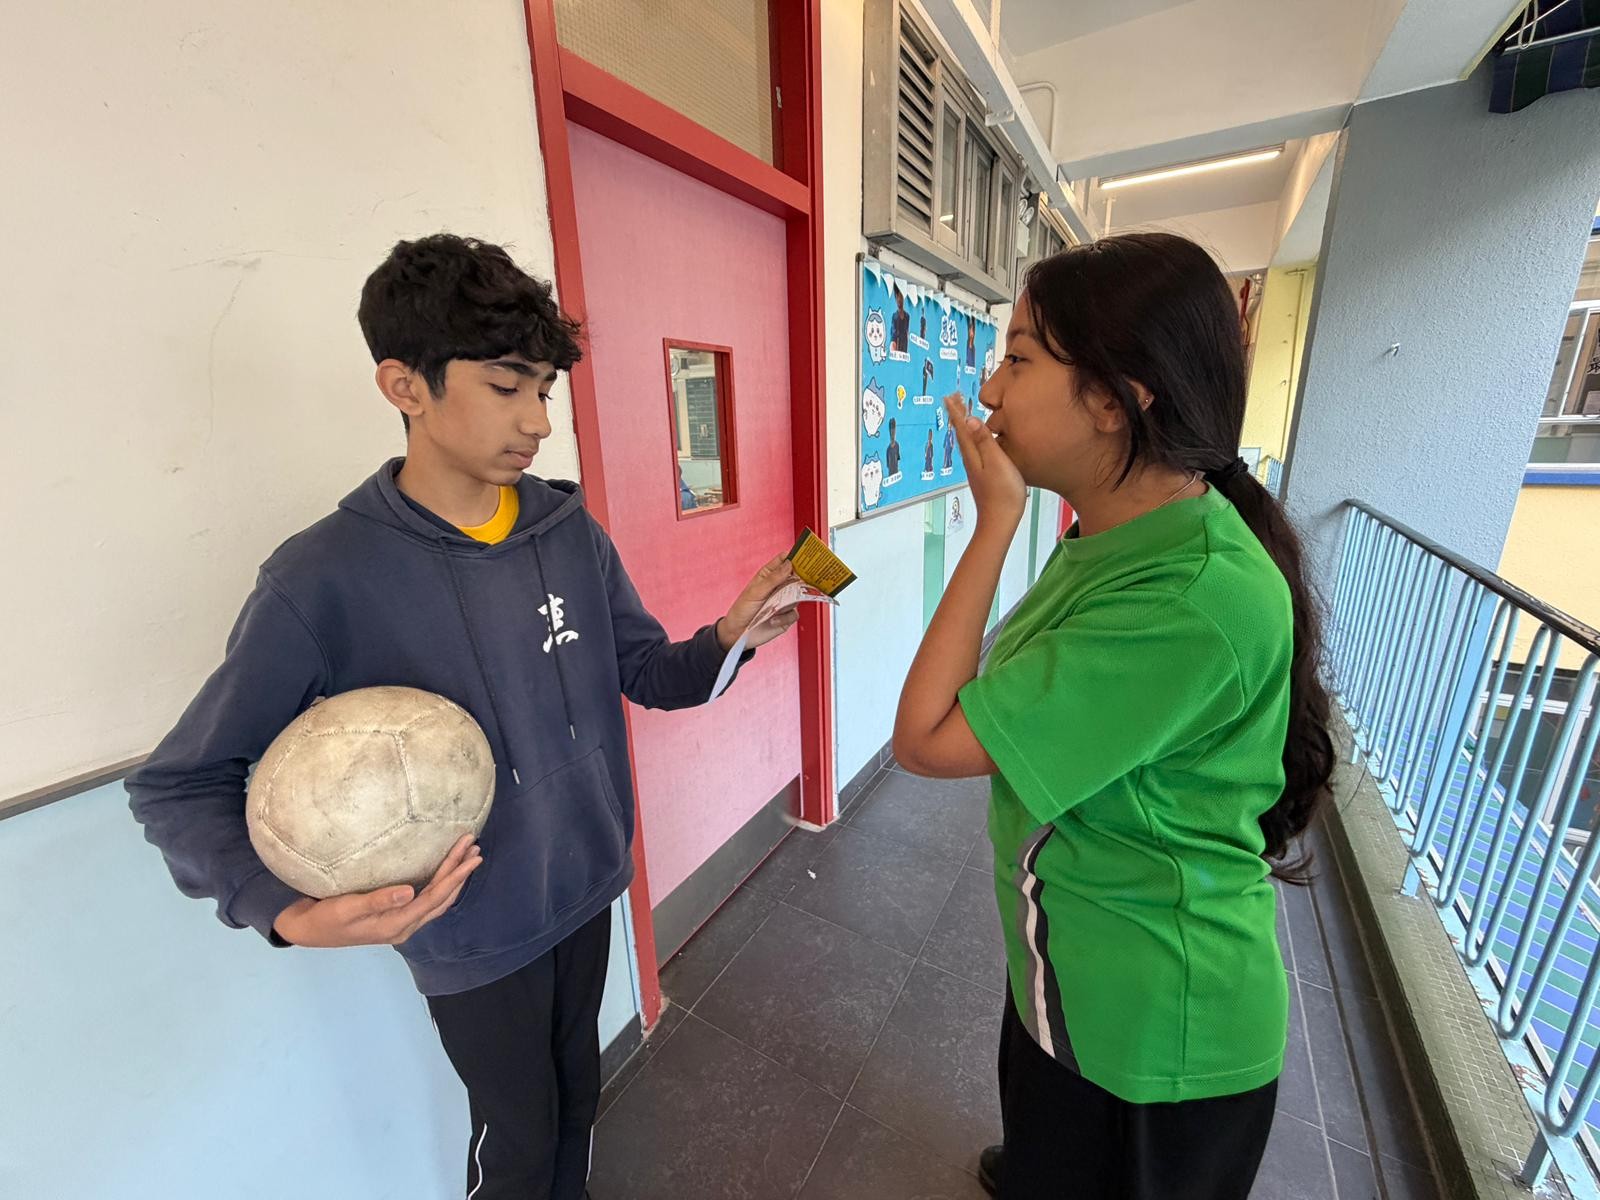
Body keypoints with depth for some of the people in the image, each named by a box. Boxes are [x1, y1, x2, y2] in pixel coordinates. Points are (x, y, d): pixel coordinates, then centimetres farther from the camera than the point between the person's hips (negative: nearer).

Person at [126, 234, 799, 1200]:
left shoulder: (572, 529, -8)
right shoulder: (325, 579, -21)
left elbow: (648, 672, -2)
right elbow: (178, 785, -12)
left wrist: (728, 638, -22)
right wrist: (285, 909, -29)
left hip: (591, 888, 5)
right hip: (473, 934, -4)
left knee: (578, 1092, 29)